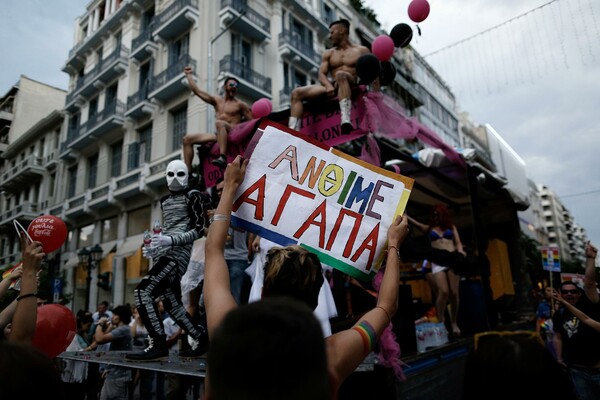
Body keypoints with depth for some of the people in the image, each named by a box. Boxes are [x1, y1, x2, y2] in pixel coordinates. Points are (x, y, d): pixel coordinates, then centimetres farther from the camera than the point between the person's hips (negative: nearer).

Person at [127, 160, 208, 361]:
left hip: (177, 253, -8)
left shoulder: (192, 195, -1)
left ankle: (158, 345, -14)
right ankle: (202, 338, 21)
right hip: (163, 254, 8)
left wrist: (170, 241, -18)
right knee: (172, 304, 8)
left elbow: (199, 229, -8)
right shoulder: (164, 200, 22)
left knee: (143, 291, -20)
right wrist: (153, 246, 12)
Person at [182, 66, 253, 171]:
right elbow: (197, 91, 23)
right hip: (218, 135, 6)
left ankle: (223, 158, -49)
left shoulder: (240, 104, 7)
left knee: (219, 123, -37)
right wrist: (189, 75, 29)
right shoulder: (217, 100, 21)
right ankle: (188, 172, -11)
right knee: (188, 138, -4)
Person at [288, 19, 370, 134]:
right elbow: (322, 74, 9)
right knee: (296, 93, -13)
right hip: (332, 87, 5)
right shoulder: (328, 53, 23)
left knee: (341, 75, -40)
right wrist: (328, 85, -13)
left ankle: (346, 120, -55)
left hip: (353, 86, -4)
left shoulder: (362, 50, 13)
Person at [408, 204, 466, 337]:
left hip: (452, 260, 1)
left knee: (454, 293, -4)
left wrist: (460, 252, -8)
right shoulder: (429, 228, 19)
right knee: (443, 292, -17)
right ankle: (440, 322, -6)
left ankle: (454, 323, 14)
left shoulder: (451, 227, 21)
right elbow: (414, 222, 10)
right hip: (437, 262, -1)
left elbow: (458, 243, 12)